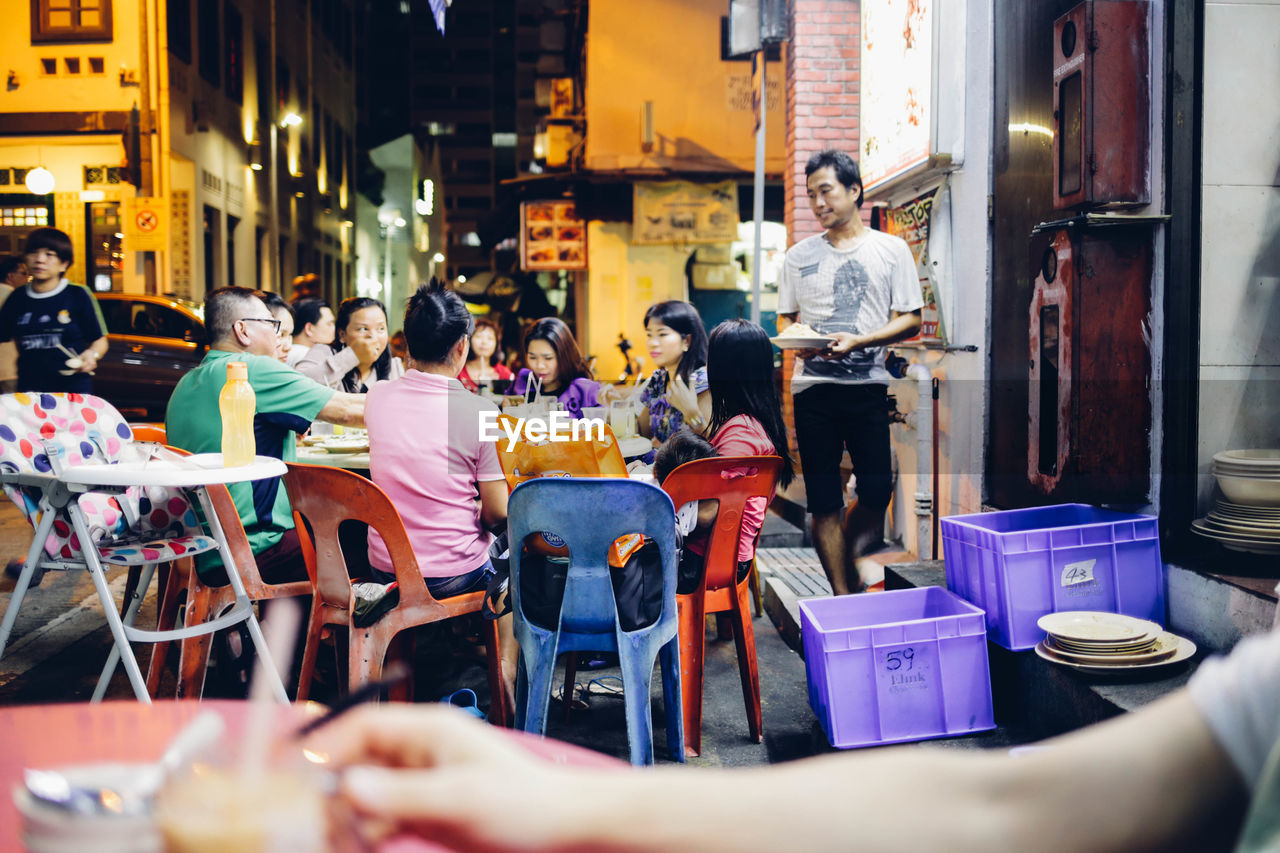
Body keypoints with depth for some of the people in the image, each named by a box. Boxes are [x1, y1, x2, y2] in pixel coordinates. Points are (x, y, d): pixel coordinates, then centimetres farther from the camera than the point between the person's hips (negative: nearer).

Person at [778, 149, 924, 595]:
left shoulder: (891, 250, 6)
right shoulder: (799, 255, 12)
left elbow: (910, 319, 2)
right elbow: (784, 319, 16)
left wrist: (857, 341, -14)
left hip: (868, 383, -1)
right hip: (813, 387, 1)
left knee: (877, 491, -3)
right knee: (824, 500, 2)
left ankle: (849, 556, 24)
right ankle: (842, 596, 11)